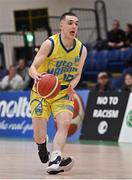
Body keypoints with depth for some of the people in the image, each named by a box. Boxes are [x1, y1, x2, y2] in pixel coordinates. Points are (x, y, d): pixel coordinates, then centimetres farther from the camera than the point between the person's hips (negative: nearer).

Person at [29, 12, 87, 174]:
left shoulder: (82, 50, -3)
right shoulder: (50, 44, -15)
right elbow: (32, 68, -17)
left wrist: (71, 86, -12)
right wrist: (36, 75, -41)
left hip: (63, 94, 2)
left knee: (64, 124, -24)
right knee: (39, 136, -8)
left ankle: (55, 159, -37)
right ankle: (42, 149, 28)